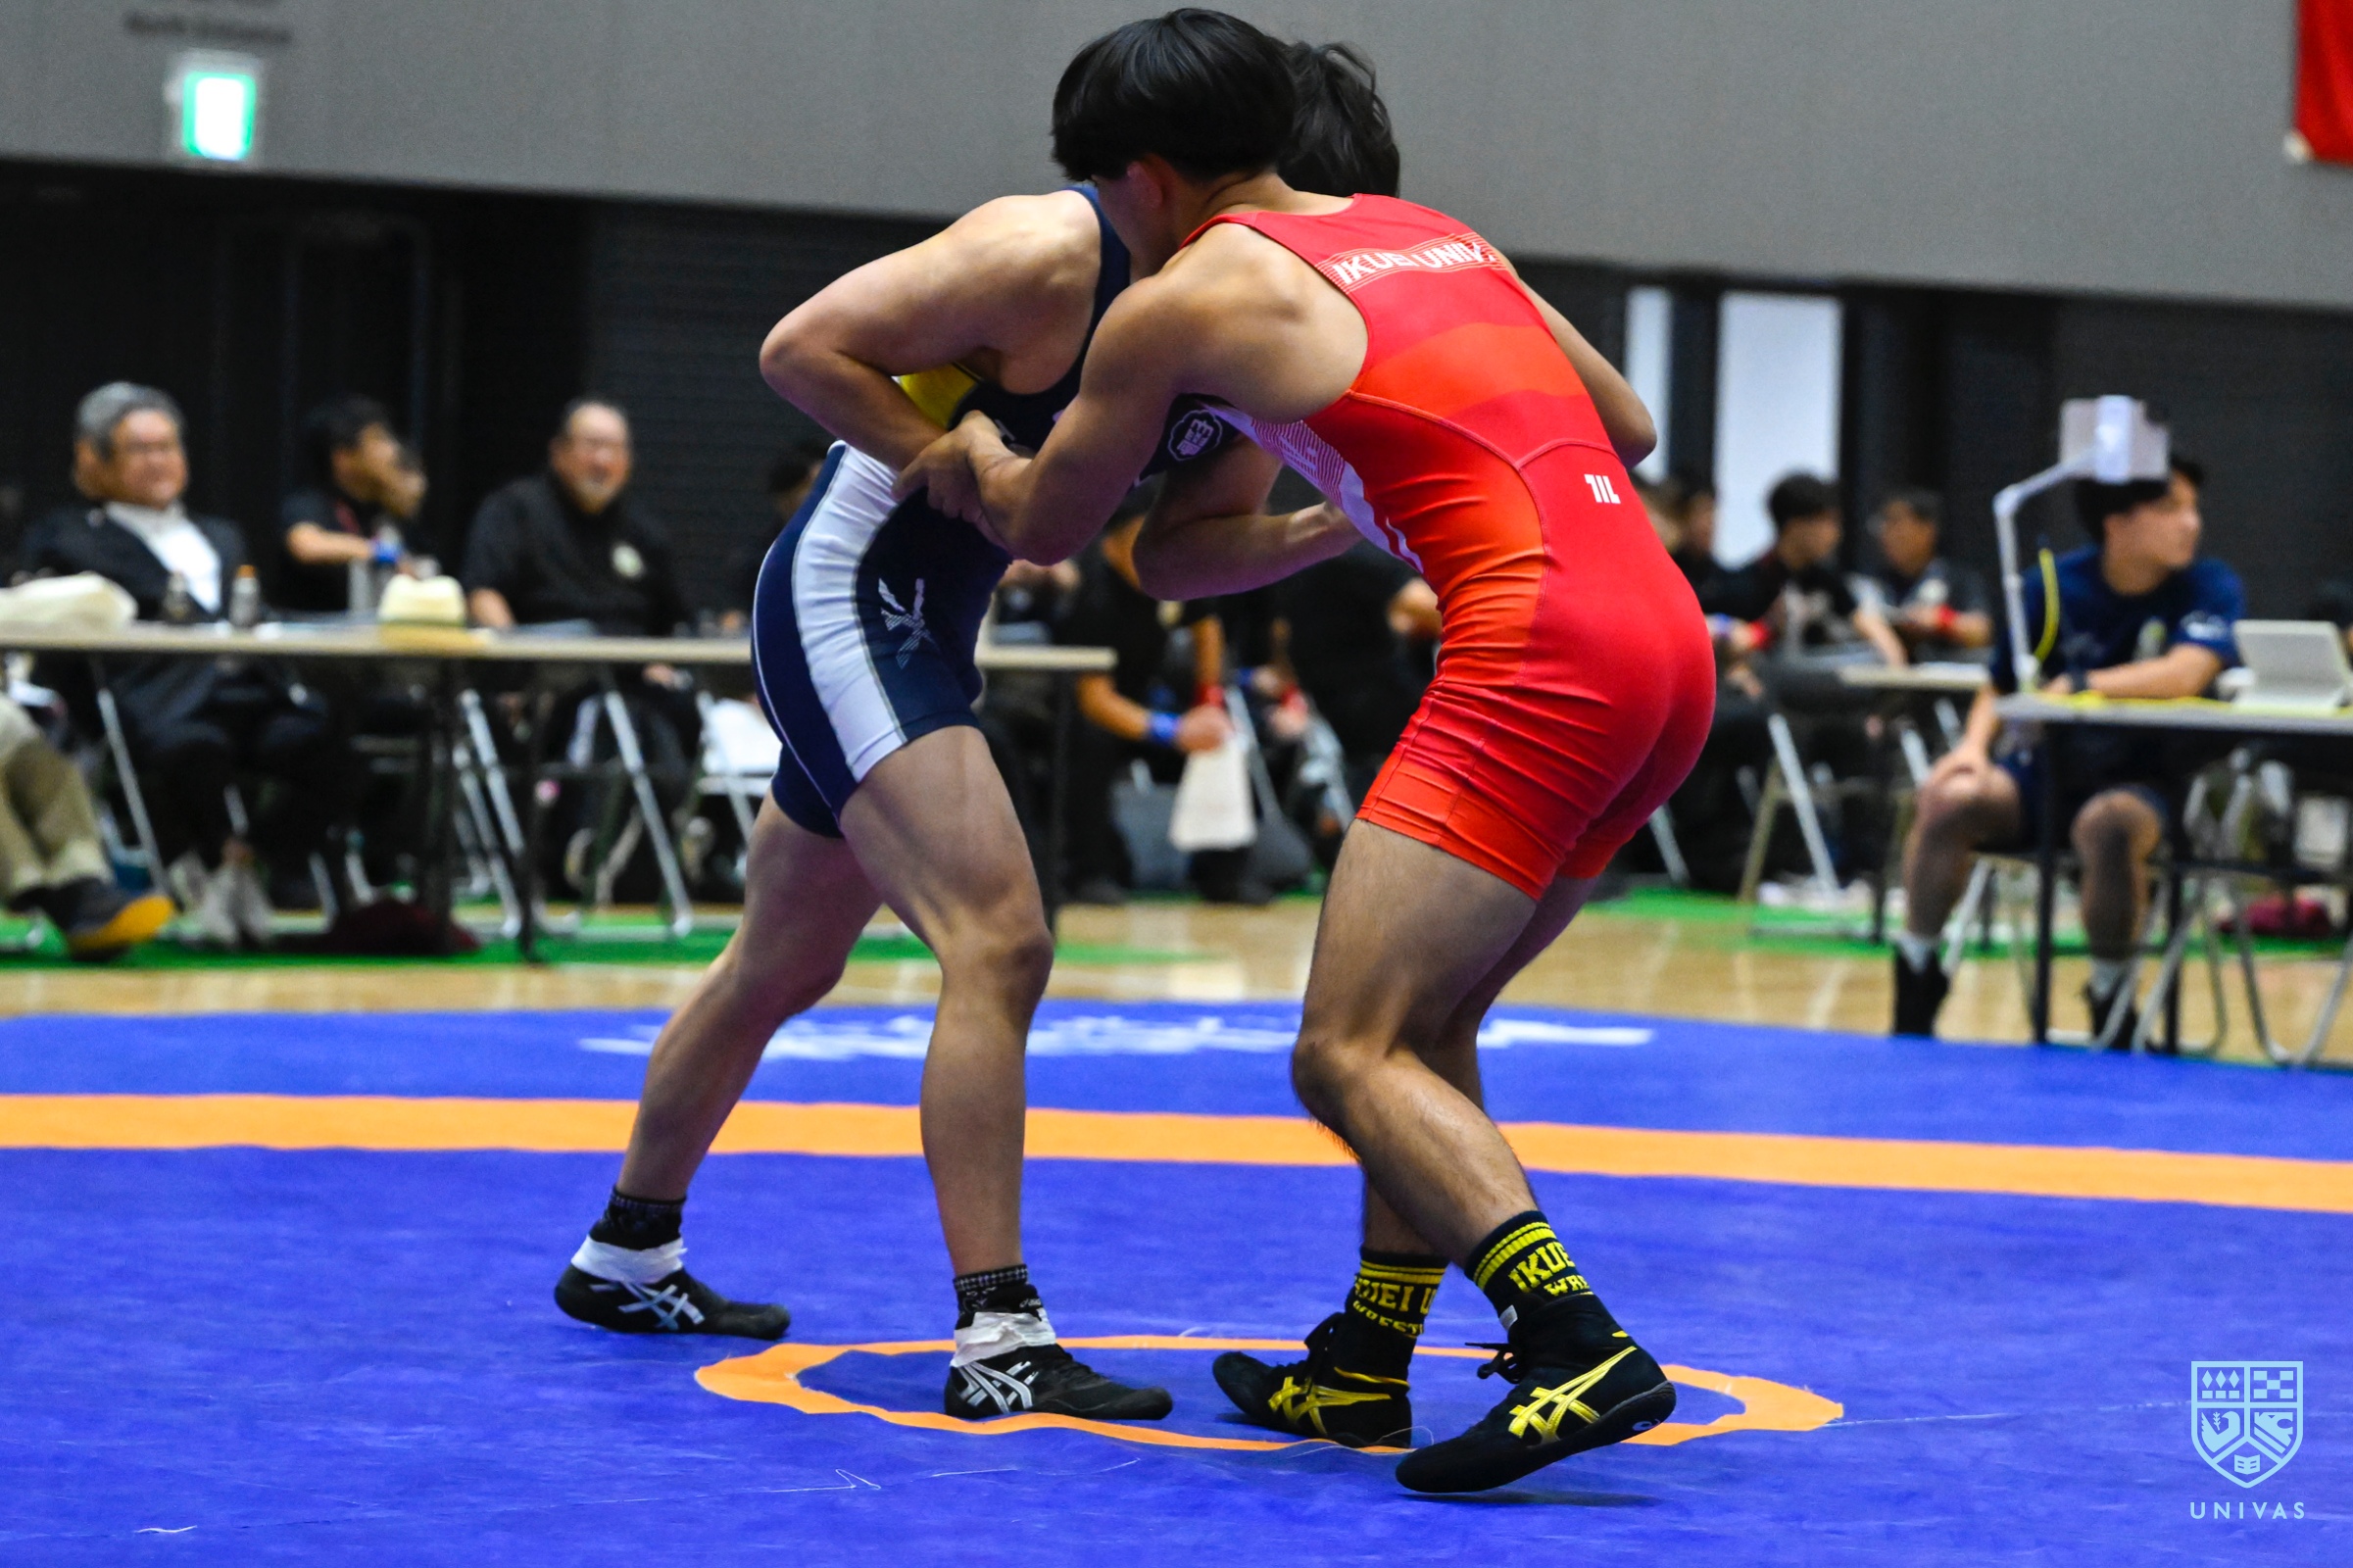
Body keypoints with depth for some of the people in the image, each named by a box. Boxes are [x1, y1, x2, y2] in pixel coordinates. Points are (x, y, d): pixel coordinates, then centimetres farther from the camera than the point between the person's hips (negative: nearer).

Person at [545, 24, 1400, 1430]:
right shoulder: (1056, 256, -22)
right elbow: (804, 347, -20)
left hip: (917, 627, 10)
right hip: (848, 592, -10)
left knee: (785, 965, 21)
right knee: (998, 941, -19)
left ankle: (627, 1257, 38)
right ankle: (999, 1340, -18)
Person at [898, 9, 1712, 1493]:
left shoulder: (1183, 299, 5)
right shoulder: (1439, 233, 24)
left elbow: (1044, 528, 18)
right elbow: (1628, 426, 32)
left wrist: (971, 453, 41)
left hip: (1540, 650, -8)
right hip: (1671, 639, 8)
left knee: (1351, 1053, -8)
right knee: (1423, 1023, 19)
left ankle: (1581, 1352, -23)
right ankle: (1365, 1369, 24)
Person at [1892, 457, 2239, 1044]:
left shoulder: (2211, 587, -9)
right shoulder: (2054, 584, -3)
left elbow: (2187, 673, -28)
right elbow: (2001, 688, 7)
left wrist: (2076, 686, -25)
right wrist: (1975, 742, -13)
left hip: (2144, 778, -2)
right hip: (2048, 764, 3)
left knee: (2108, 825, -37)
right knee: (1949, 799, -26)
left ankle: (2111, 1013, -16)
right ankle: (1915, 991, -11)